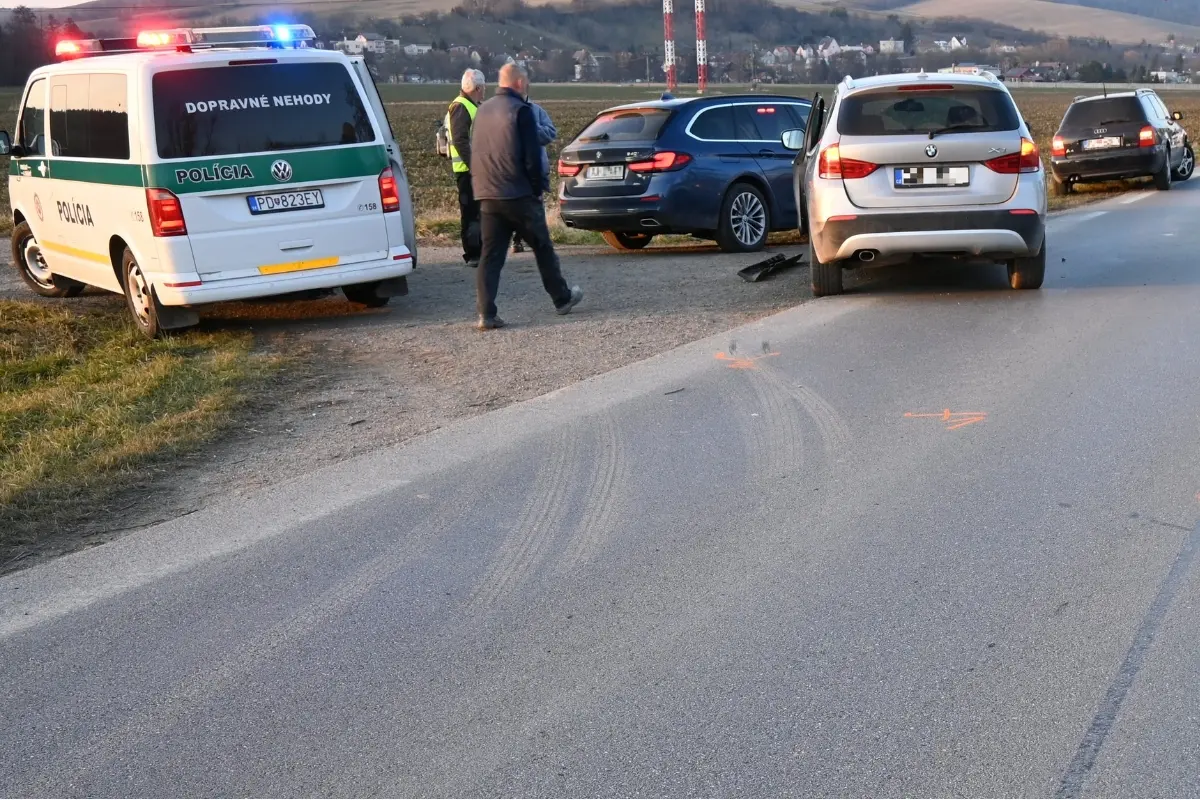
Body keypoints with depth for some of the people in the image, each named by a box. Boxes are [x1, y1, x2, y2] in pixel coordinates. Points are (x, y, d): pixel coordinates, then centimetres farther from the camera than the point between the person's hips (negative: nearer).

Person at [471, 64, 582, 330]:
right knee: (543, 248, 10)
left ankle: (486, 314, -5)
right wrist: (539, 186, -2)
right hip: (519, 194, -6)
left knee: (491, 254, 3)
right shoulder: (521, 110, -10)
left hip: (487, 195, 6)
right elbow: (531, 156, -13)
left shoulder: (483, 111, 12)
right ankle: (562, 298, 22)